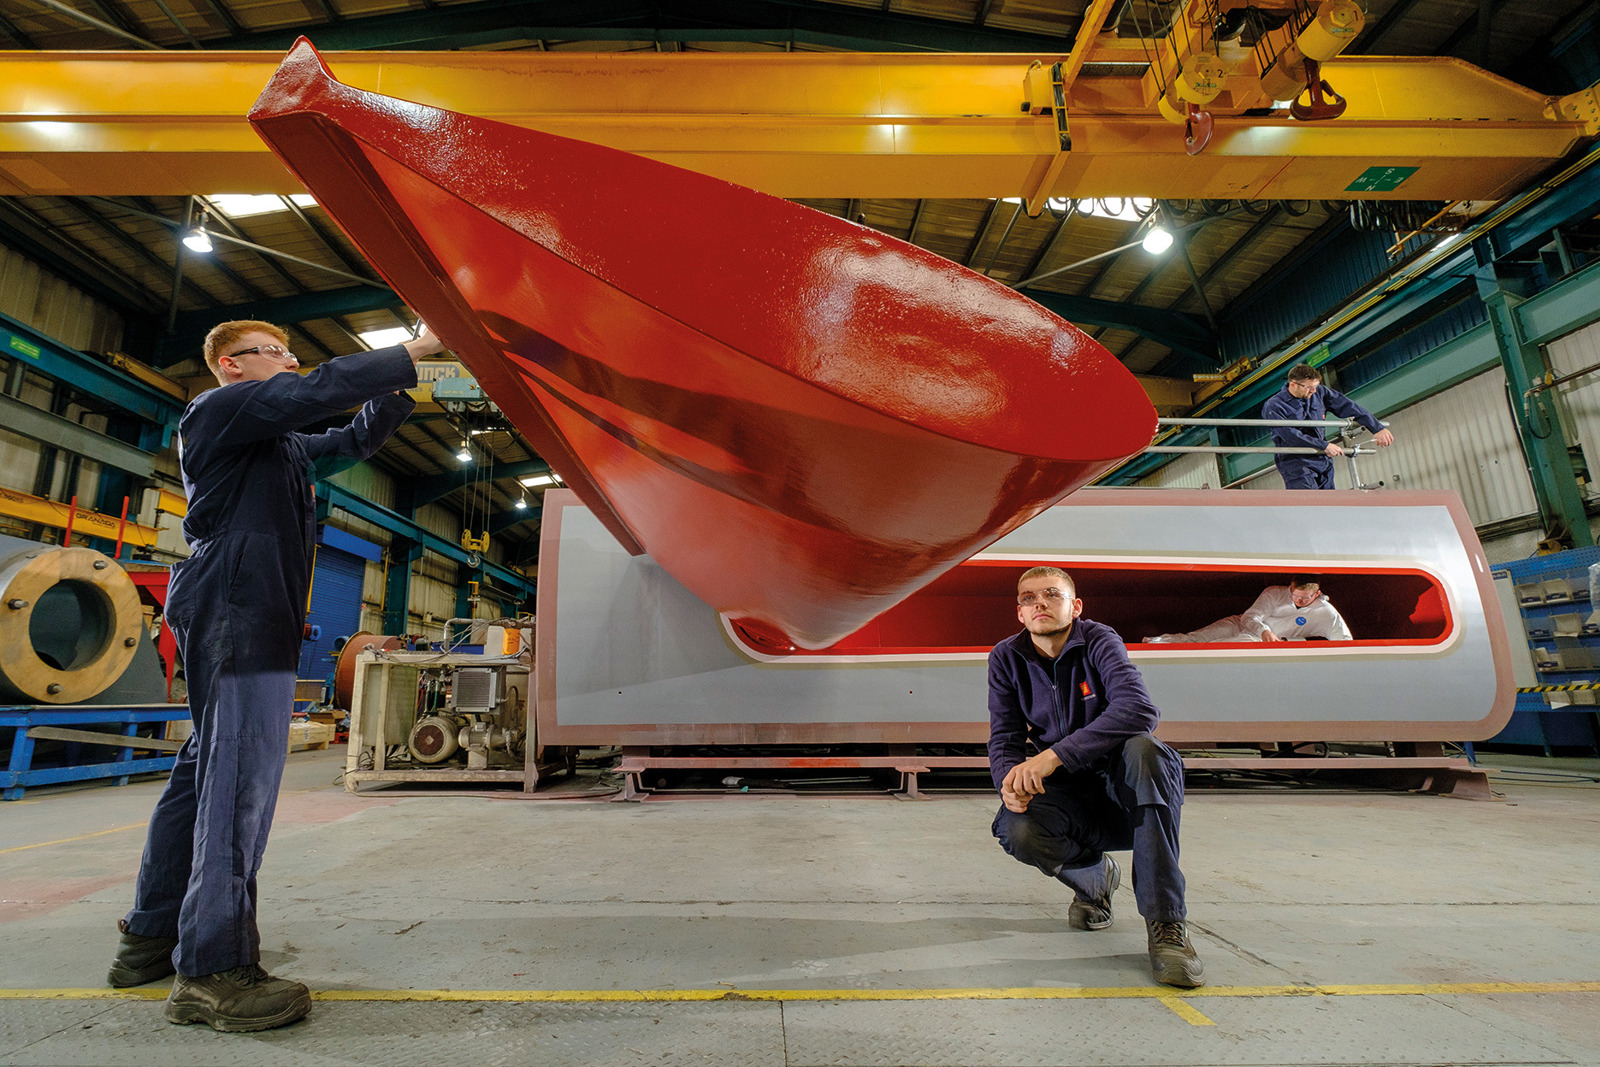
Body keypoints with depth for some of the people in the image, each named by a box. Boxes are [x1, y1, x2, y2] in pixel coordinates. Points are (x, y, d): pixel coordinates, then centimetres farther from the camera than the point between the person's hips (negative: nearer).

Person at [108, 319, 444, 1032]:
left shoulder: (280, 443, 26)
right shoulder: (220, 408, -2)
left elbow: (354, 441, 29)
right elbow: (323, 390, -17)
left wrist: (399, 386, 13)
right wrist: (410, 352, -11)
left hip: (253, 613, 11)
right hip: (235, 606, -11)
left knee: (208, 763, 13)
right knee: (241, 771, -14)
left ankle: (152, 934, 24)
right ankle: (212, 969, -11)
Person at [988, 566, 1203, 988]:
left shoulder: (1098, 640, -14)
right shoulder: (1007, 658, -4)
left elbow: (1139, 709, -32)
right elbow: (1004, 738, -5)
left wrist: (1053, 755, -40)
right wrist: (1010, 780, -29)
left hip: (1123, 792, -2)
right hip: (1067, 797, 2)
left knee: (1143, 748, -34)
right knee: (1017, 830, -29)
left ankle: (1166, 923, -27)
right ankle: (1095, 878, 6)